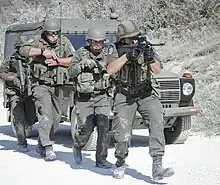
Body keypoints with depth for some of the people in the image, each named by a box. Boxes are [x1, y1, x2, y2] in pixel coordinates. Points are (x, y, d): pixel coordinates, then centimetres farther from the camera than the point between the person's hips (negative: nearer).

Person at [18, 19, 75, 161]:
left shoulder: (64, 42, 0)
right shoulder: (38, 42, -7)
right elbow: (23, 50, -22)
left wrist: (58, 61, -19)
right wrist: (42, 51, -32)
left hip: (57, 86, 4)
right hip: (41, 84, -4)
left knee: (56, 117, 11)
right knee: (45, 114, -19)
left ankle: (41, 146, 28)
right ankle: (48, 148, -21)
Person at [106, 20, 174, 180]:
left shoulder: (145, 47, 1)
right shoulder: (116, 50, -3)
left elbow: (158, 70, -7)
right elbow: (110, 69, -19)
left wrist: (151, 60, -29)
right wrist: (127, 56, -30)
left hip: (146, 94, 1)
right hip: (124, 96, -1)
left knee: (157, 122, -23)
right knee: (123, 136, -8)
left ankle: (157, 166, -26)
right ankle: (120, 163, 24)